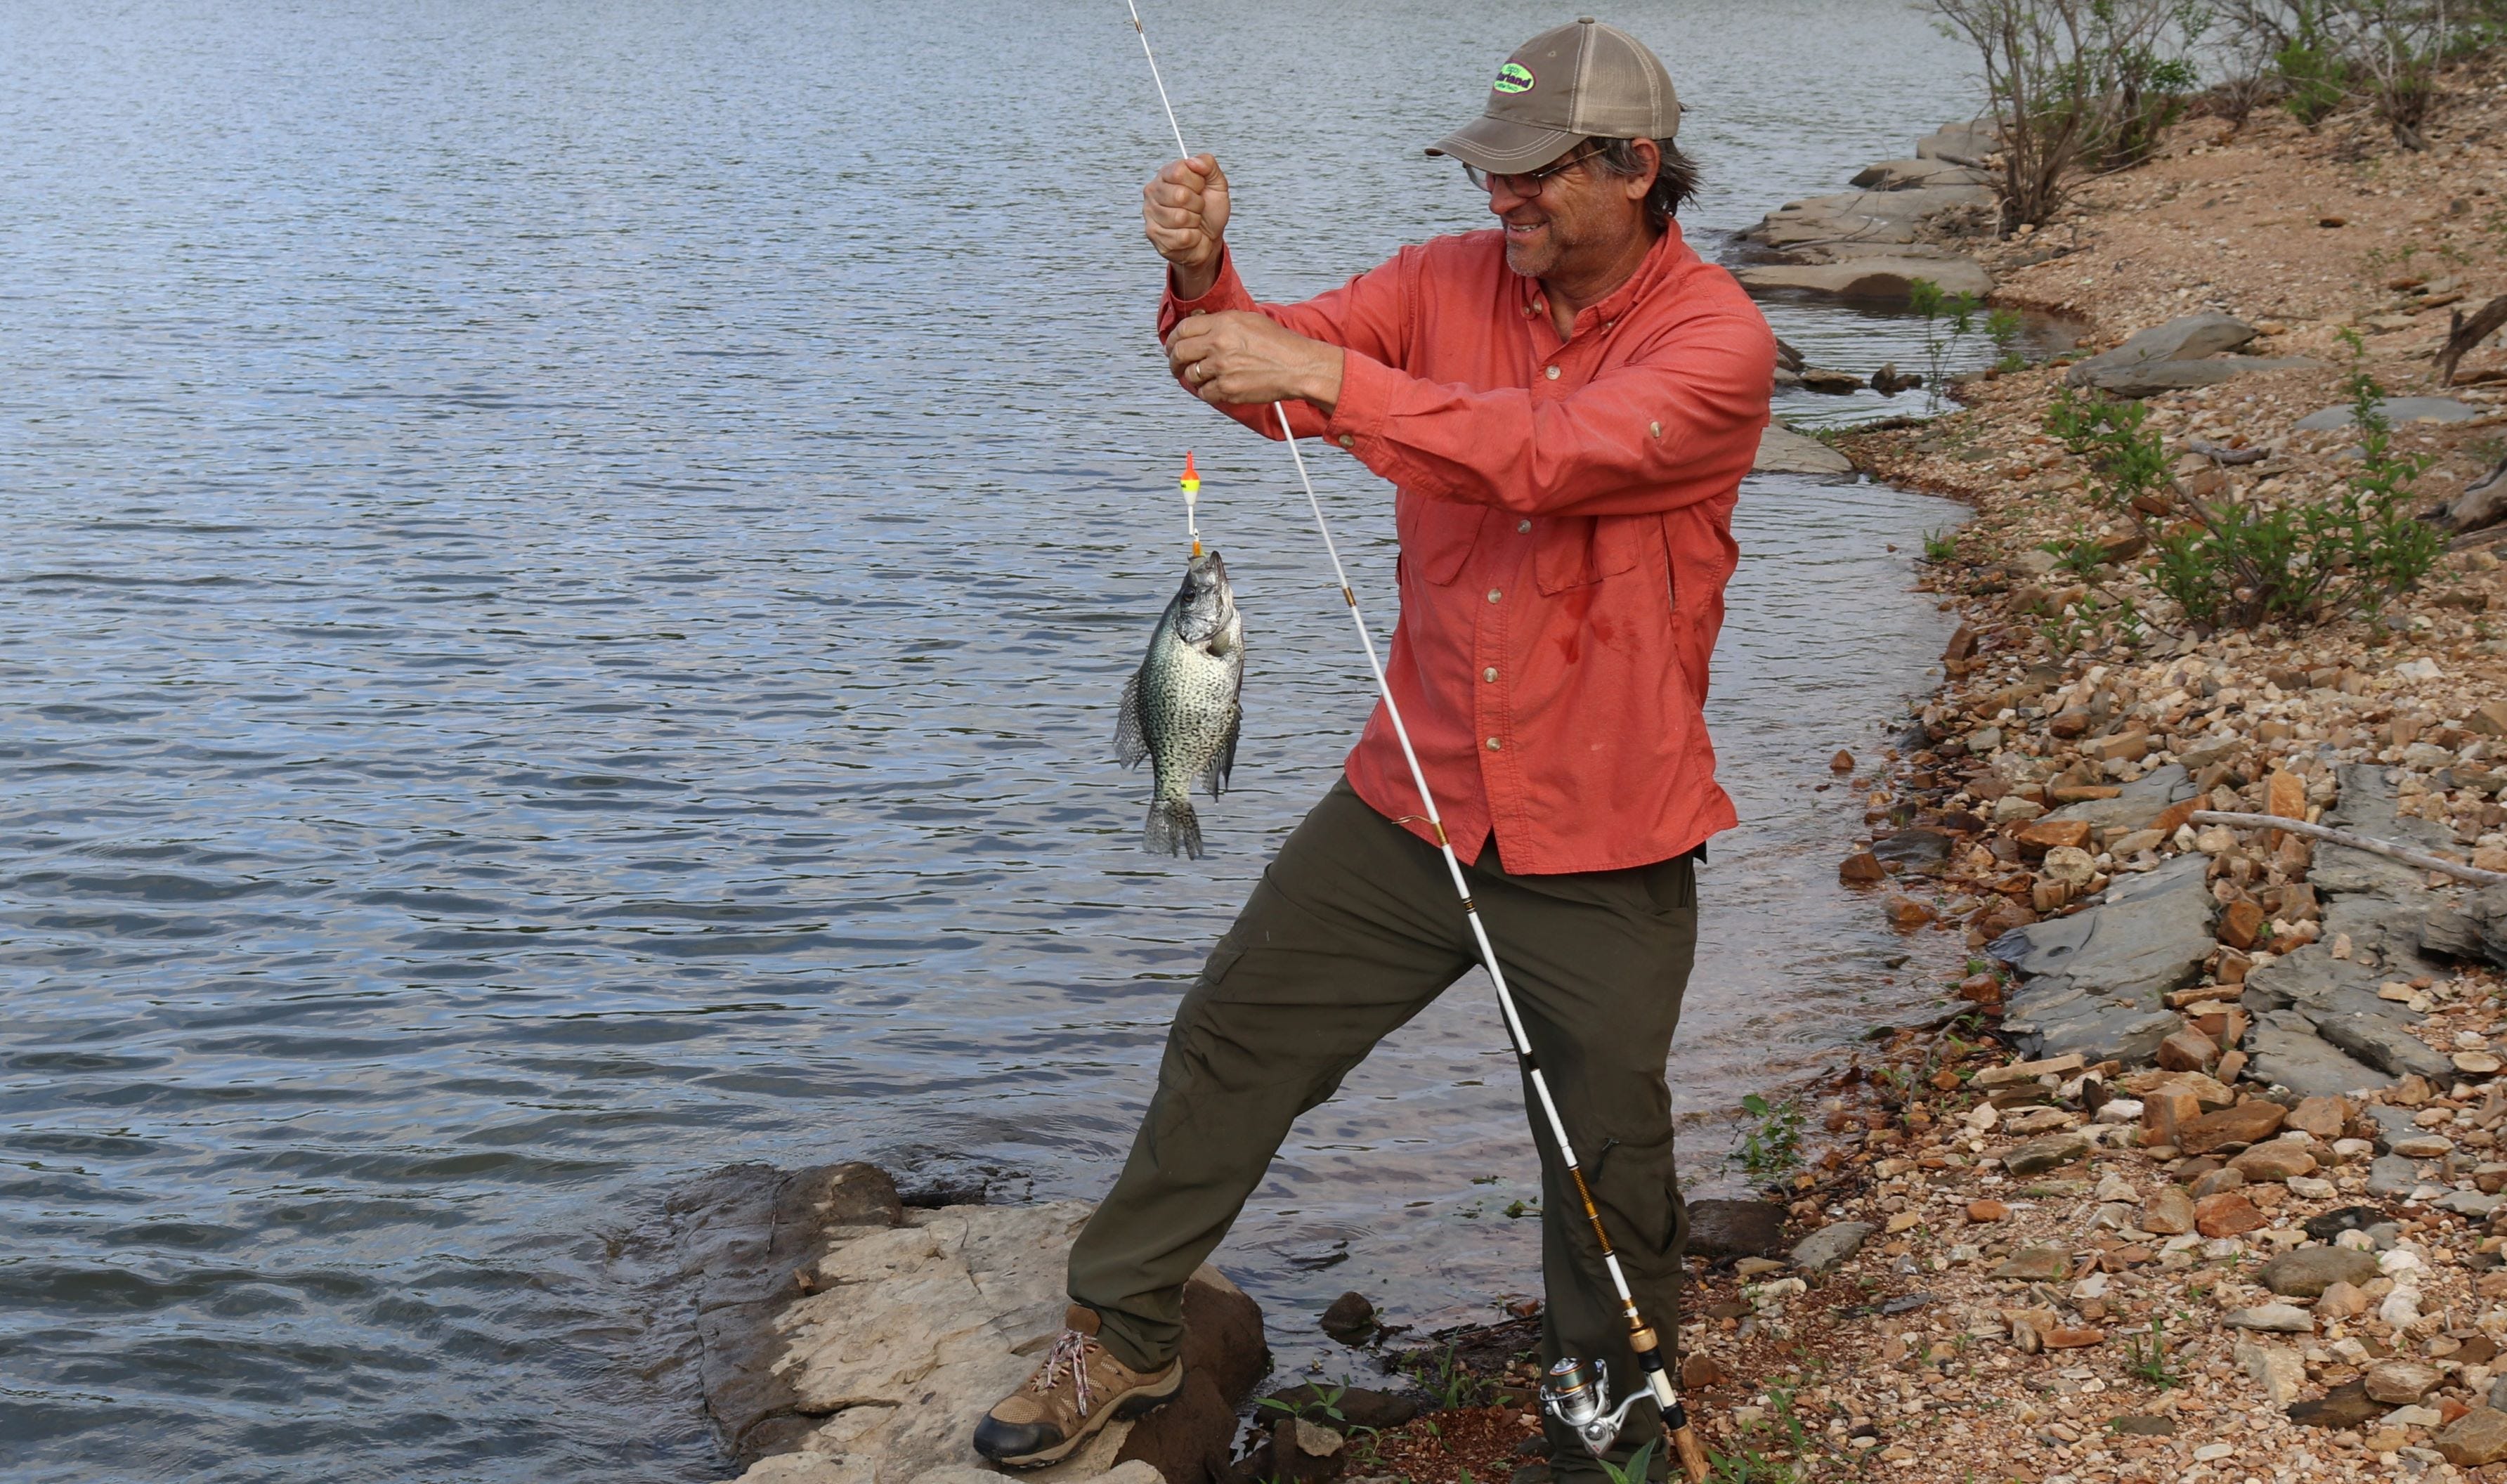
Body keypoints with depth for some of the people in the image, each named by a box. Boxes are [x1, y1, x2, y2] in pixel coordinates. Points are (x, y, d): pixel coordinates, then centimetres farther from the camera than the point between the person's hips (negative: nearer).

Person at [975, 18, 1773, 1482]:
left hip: (1602, 843, -4)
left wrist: (1323, 373, -36)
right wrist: (1205, 277, -29)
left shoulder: (1717, 338, -14)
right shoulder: (1451, 281, 1)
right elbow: (1267, 378, -8)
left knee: (1609, 1148, 6)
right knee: (1235, 1036, 8)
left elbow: (1550, 452, -30)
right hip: (1415, 799, 4)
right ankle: (1123, 1337, 26)